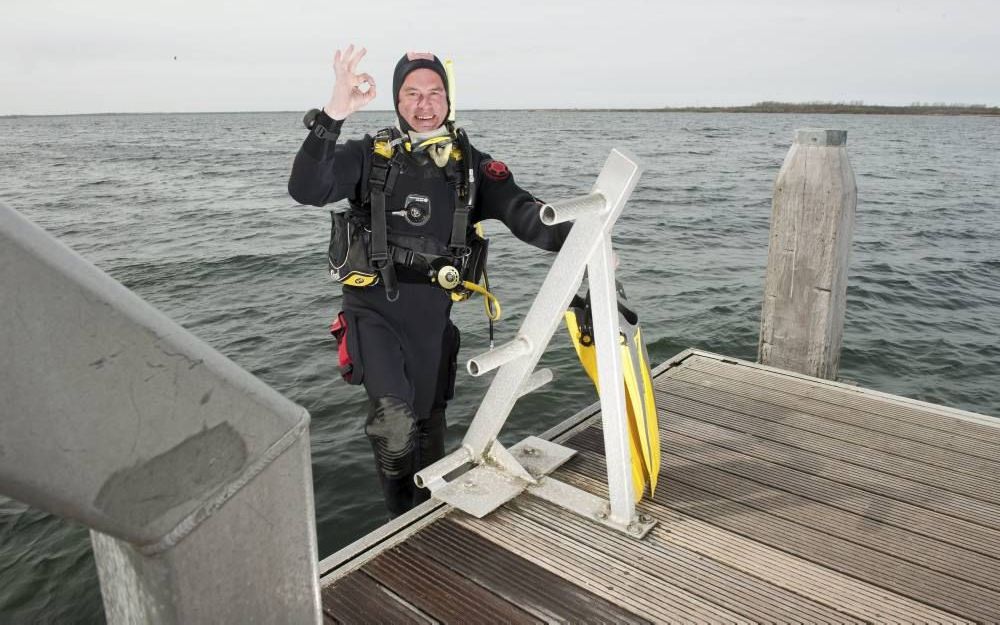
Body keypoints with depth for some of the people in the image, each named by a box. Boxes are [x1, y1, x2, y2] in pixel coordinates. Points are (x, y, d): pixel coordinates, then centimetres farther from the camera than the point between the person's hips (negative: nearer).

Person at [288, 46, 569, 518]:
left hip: (432, 313, 2)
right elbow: (306, 190, -16)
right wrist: (332, 116, -31)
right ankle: (401, 520, 11)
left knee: (429, 424, 16)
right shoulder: (369, 156, 0)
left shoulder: (472, 165, 3)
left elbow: (523, 213, -10)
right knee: (394, 421, -18)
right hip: (373, 306, -2)